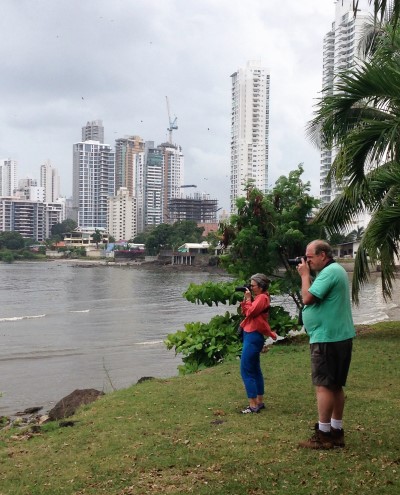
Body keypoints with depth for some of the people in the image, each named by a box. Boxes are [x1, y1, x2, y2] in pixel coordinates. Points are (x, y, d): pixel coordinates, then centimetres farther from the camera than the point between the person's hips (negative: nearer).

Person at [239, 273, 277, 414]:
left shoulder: (262, 297, -13)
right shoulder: (258, 297, 16)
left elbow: (250, 312, -20)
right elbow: (245, 312, 15)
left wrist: (248, 298, -9)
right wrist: (245, 298, 4)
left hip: (253, 336, -11)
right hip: (251, 335, 11)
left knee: (246, 371, -9)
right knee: (255, 370, 14)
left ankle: (253, 405, -7)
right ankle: (259, 402, 21)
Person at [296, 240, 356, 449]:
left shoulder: (330, 272, -17)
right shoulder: (334, 270, 17)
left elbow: (307, 298, -21)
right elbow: (316, 297, 17)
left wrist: (305, 275, -8)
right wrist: (308, 274, 8)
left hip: (327, 339, -11)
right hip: (338, 337, 11)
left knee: (324, 385, -6)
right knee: (335, 386, 13)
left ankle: (323, 435, -2)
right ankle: (336, 431, 20)